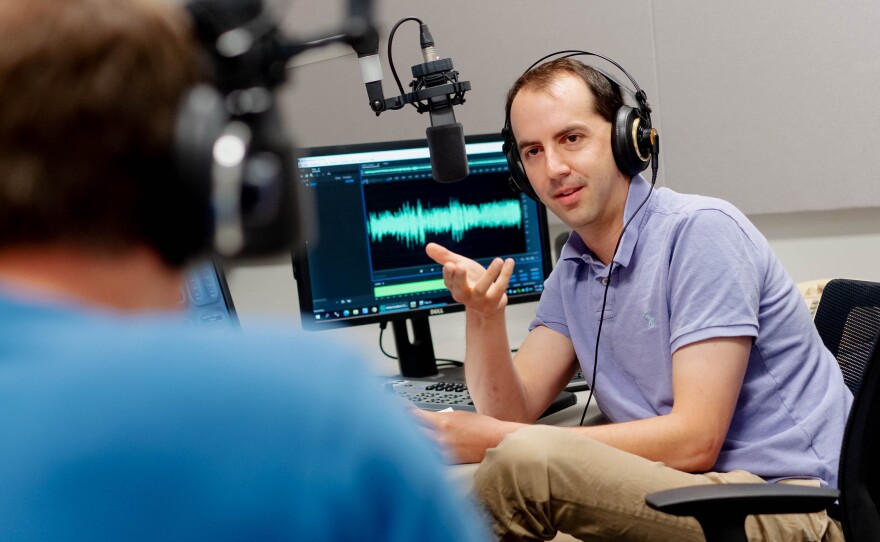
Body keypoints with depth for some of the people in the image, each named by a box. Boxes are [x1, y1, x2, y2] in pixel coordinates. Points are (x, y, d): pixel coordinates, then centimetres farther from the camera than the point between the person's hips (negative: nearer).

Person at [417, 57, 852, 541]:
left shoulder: (701, 231, -13)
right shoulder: (572, 273, 11)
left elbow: (694, 441, -20)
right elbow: (512, 412, 4)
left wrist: (498, 441, -20)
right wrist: (483, 313, -15)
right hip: (694, 492, 7)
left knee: (523, 461, -24)